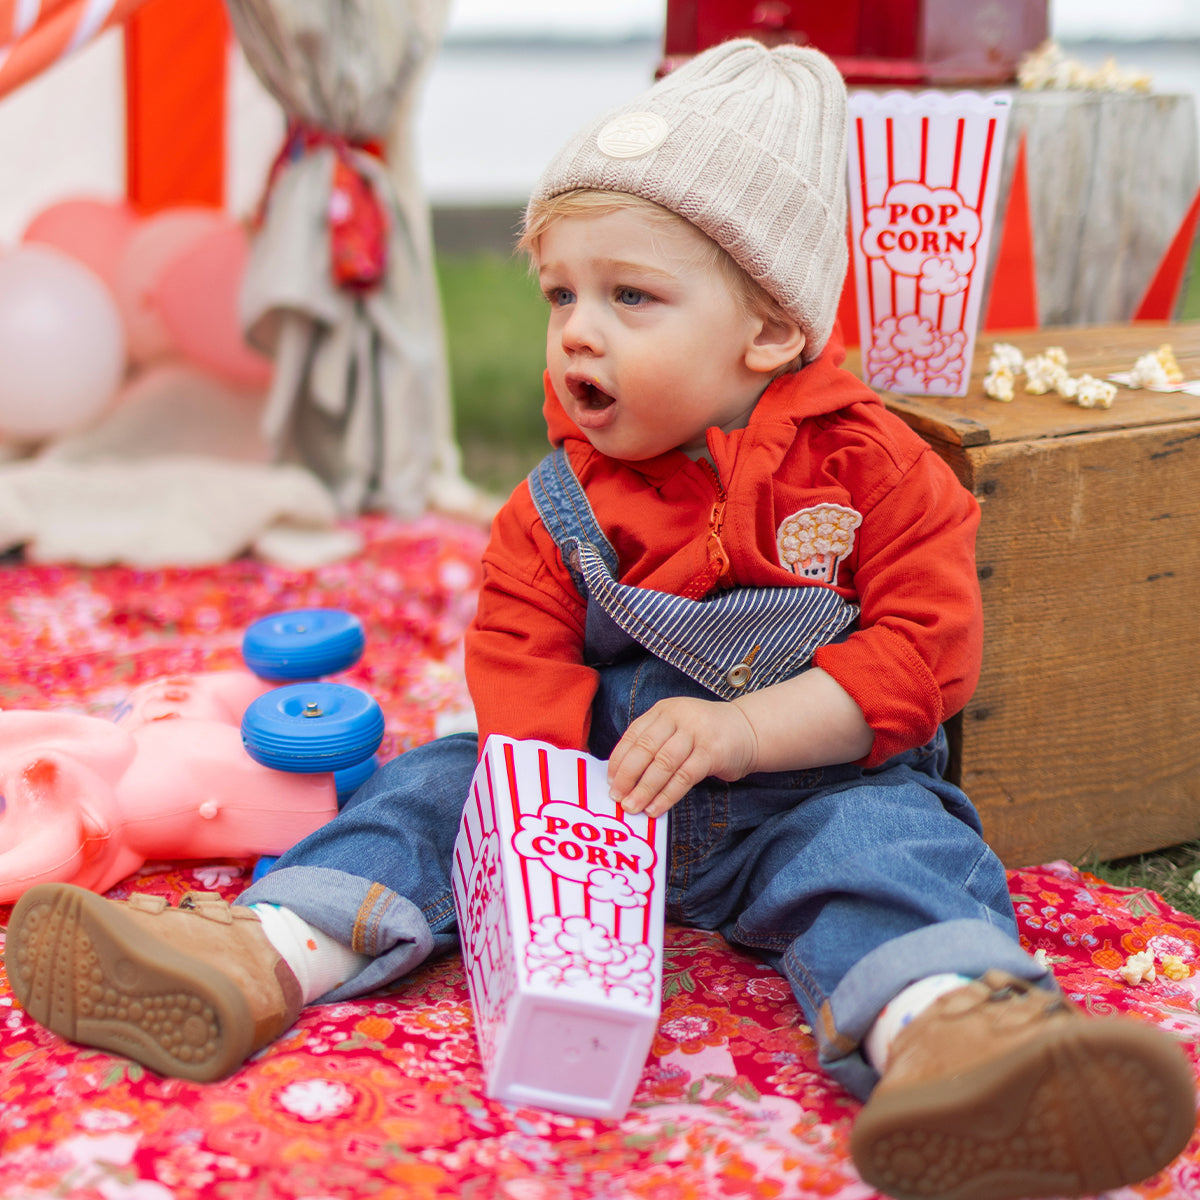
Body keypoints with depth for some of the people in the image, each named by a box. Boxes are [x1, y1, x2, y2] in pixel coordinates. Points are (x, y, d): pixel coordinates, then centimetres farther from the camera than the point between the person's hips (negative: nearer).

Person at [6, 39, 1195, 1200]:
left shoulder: (867, 467, -6)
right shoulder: (558, 502, 4)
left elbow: (924, 651, -11)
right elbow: (520, 660, -1)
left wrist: (742, 728, -22)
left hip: (810, 782, -4)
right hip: (599, 777, 4)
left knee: (882, 837, -33)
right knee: (439, 785, -12)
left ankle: (942, 1026, -61)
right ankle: (266, 955, -23)